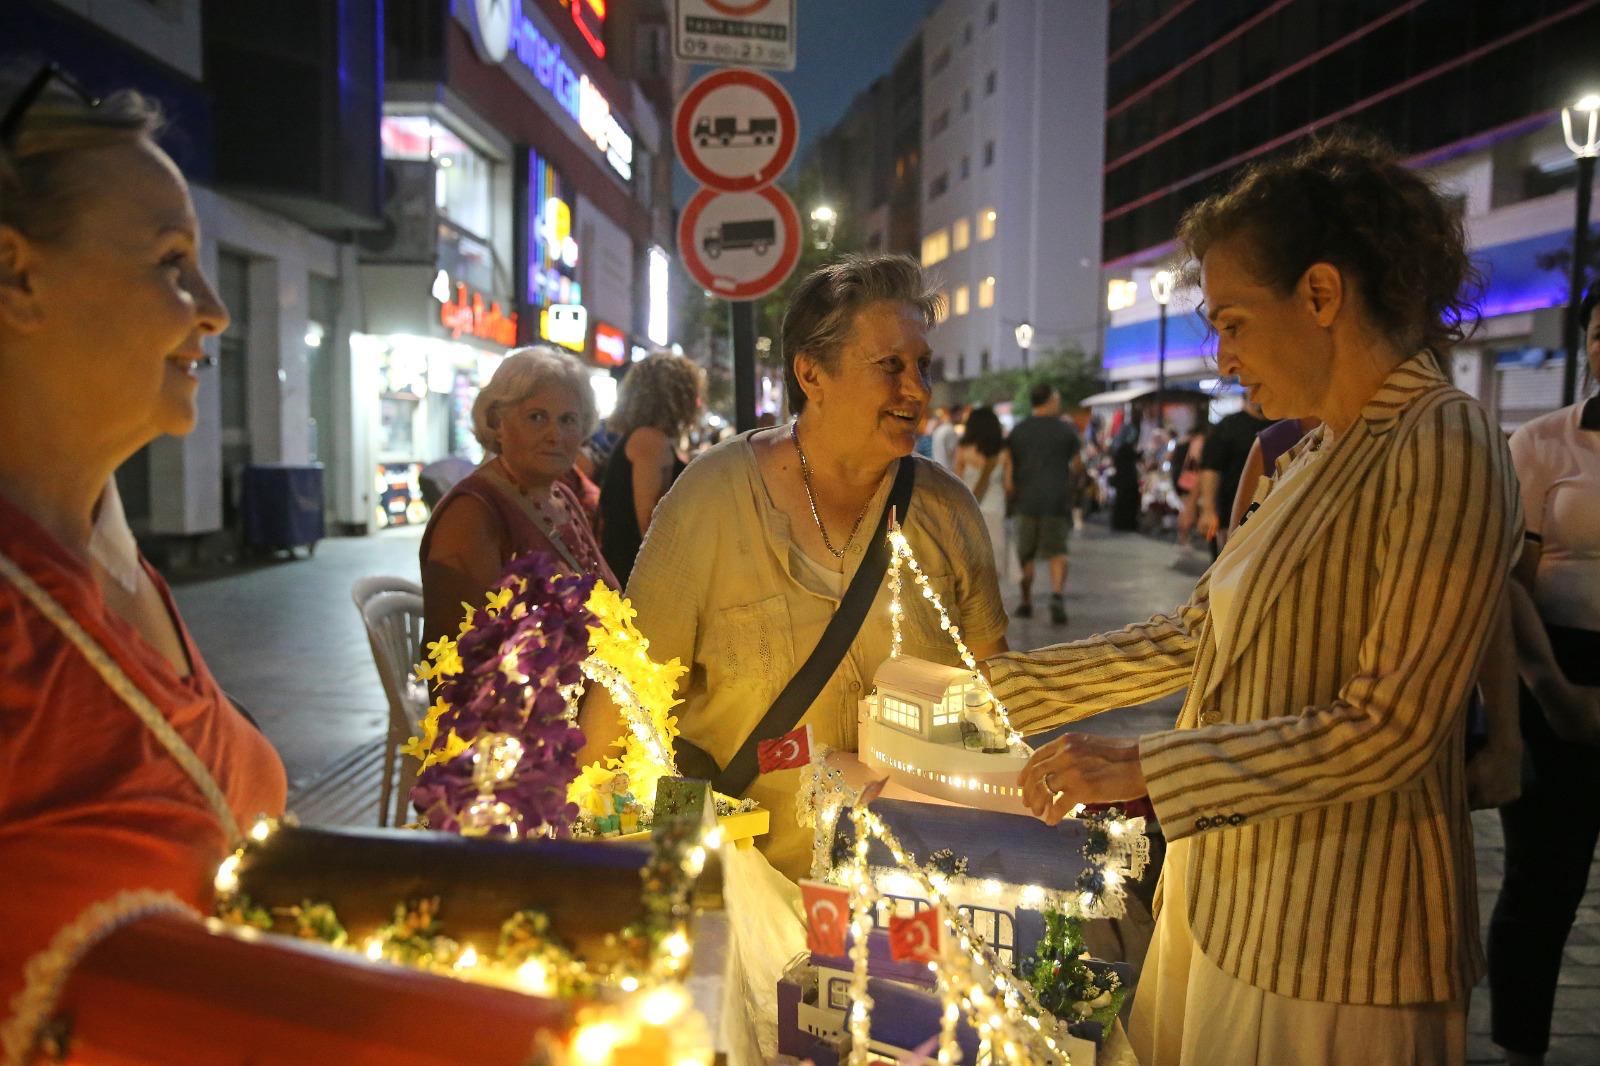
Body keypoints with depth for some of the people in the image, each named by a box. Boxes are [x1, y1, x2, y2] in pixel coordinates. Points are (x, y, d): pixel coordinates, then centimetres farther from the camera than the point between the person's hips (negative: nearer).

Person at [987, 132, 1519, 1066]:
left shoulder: (1445, 448, -17)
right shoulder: (1313, 461, 10)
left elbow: (1388, 728, -22)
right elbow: (1192, 637, 11)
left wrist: (1142, 768, -21)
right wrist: (1001, 685, 8)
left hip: (1335, 942, -8)